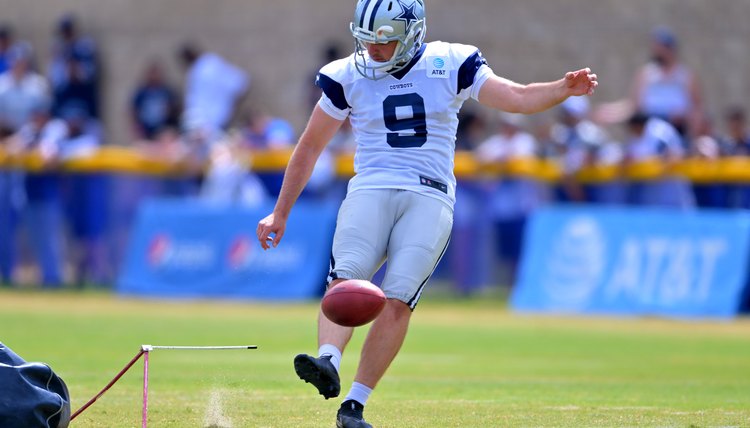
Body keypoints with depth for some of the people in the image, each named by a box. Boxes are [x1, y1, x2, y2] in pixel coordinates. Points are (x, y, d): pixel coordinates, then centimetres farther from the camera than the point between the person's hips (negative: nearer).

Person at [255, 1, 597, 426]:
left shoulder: (450, 65, 5)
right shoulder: (349, 76, 8)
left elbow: (519, 97, 4)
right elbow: (310, 147, 17)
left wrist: (565, 87, -16)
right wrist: (280, 214, 19)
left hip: (429, 198, -1)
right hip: (370, 191, 1)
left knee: (398, 300, -16)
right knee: (346, 281, -25)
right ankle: (329, 364, -44)